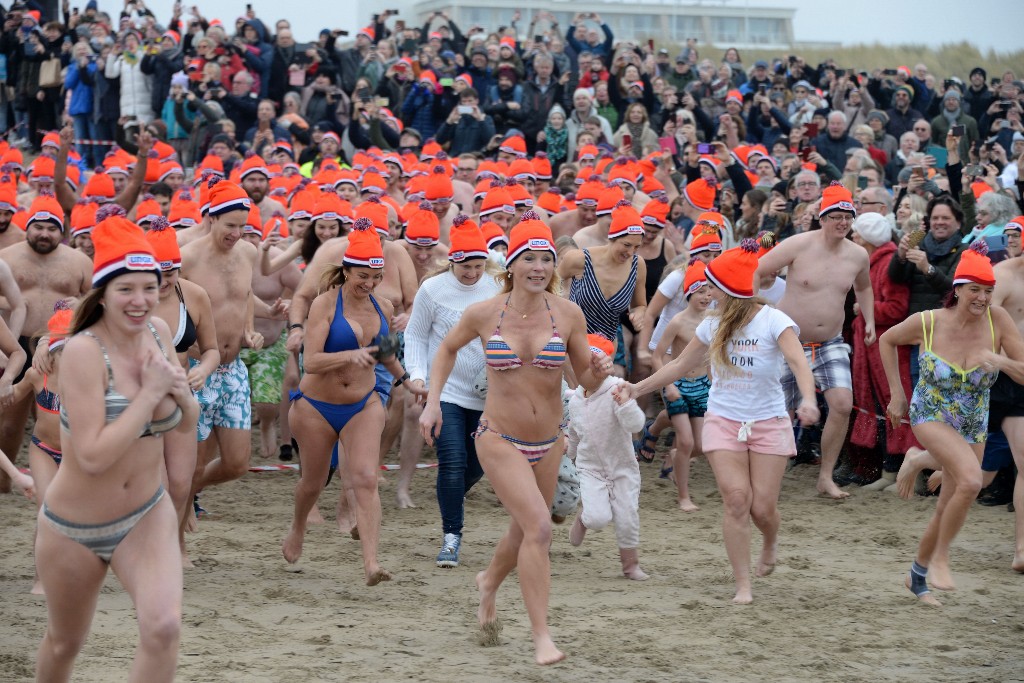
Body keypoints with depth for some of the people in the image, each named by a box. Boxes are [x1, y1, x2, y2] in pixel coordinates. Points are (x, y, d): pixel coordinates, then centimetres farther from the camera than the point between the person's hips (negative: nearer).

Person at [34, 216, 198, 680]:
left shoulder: (157, 332, -5)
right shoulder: (83, 350, -23)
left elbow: (187, 425, 7)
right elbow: (93, 456, -29)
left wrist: (181, 393, -15)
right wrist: (150, 392, -25)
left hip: (147, 516, 4)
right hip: (74, 529, -4)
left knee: (163, 627, -21)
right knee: (64, 643, 18)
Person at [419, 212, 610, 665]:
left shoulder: (568, 314, -7)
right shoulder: (484, 314, -10)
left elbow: (586, 381, 1)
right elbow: (448, 348, 11)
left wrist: (599, 372, -22)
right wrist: (432, 402, 4)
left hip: (548, 443, 4)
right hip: (499, 440, -4)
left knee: (524, 532, 20)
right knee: (539, 526, -20)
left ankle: (488, 584, 53)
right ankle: (541, 637, -13)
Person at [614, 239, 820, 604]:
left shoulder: (774, 321, -11)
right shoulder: (713, 325, 4)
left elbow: (798, 361, -26)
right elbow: (680, 365, 16)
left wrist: (808, 398, -45)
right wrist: (637, 388, 10)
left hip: (768, 423, -3)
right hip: (724, 420, 3)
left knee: (763, 506, -4)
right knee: (736, 498, -13)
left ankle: (770, 544, 34)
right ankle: (743, 585, -5)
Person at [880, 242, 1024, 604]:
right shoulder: (927, 323, -17)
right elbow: (887, 340, 3)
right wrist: (896, 393, 2)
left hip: (974, 426, 4)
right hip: (930, 415, -4)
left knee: (947, 512, 11)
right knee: (971, 480, -30)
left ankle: (918, 575, 41)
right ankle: (939, 559, -11)